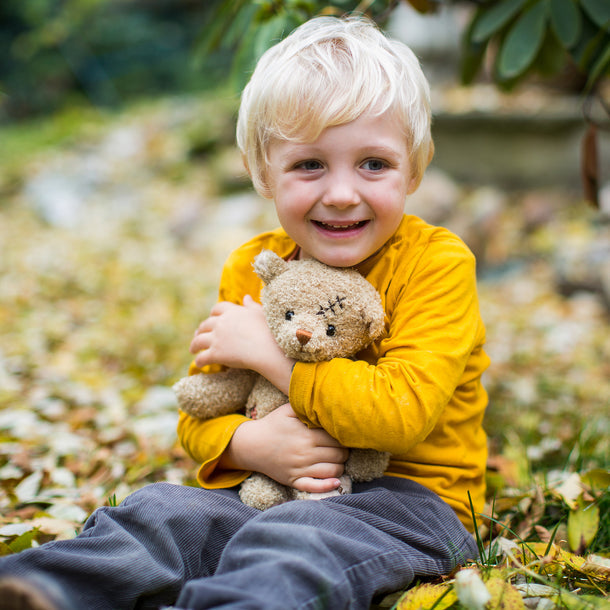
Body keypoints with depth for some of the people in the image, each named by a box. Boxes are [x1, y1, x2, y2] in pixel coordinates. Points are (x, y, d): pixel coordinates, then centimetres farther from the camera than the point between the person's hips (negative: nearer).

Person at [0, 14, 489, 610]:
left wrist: (271, 354, -19)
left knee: (290, 546, -35)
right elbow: (199, 409, 8)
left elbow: (403, 412, -24)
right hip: (261, 488, 6)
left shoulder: (437, 264, -11)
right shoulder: (250, 269, 6)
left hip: (406, 496, -5)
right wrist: (248, 444, -17)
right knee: (157, 512, -19)